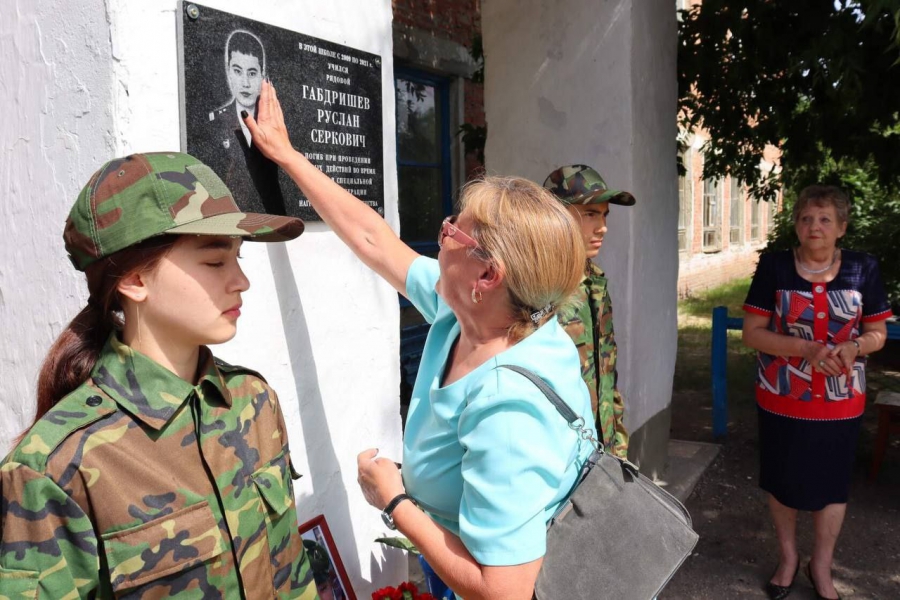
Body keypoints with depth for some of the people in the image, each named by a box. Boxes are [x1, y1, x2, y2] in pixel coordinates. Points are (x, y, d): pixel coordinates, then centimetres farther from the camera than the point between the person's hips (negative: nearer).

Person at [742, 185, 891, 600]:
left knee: (832, 484, 13)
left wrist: (854, 347, -20)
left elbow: (877, 333, 3)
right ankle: (788, 557, 36)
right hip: (781, 400, -1)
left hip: (840, 403, 1)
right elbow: (751, 332, -10)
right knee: (782, 481, 13)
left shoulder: (863, 269, -4)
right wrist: (806, 349, -24)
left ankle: (821, 566, 35)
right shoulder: (774, 266, -9)